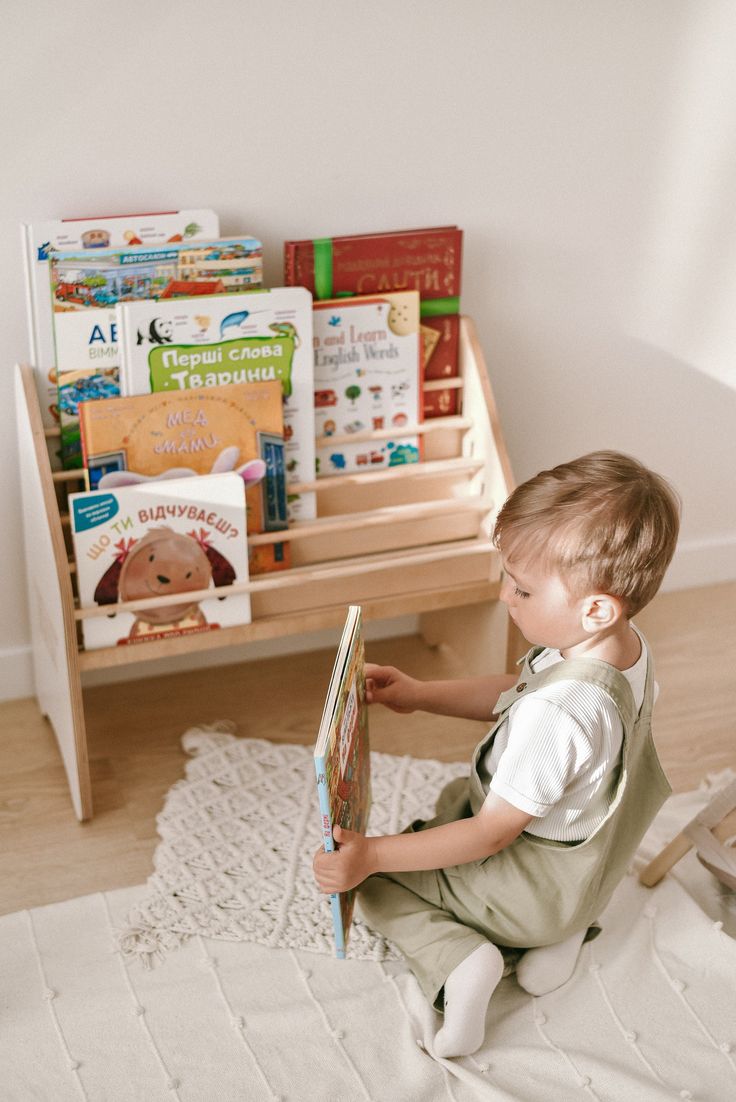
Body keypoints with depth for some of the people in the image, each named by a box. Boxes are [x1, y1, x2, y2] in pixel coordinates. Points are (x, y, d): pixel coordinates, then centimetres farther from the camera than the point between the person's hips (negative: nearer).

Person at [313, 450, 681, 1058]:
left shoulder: (556, 714, -40)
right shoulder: (625, 645, -13)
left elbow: (492, 833, -29)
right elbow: (516, 690, 5)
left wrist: (372, 855, -25)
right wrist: (421, 694, 3)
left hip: (538, 887, -8)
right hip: (591, 860, 8)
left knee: (379, 882, 7)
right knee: (456, 795, 33)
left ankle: (459, 959, -13)